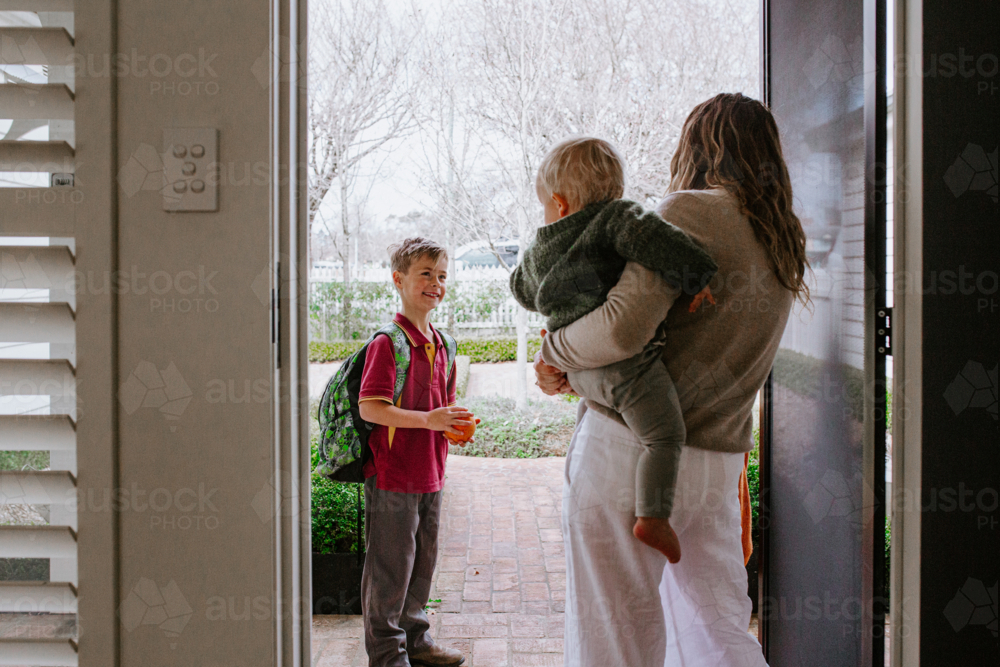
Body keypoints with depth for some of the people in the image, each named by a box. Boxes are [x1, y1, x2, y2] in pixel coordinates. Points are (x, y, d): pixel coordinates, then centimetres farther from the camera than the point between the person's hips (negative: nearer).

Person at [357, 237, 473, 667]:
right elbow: (369, 408, -21)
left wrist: (455, 423, 1)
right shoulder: (388, 342, -15)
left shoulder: (440, 344, 11)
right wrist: (427, 419, -26)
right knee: (391, 567, 2)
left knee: (422, 563, 18)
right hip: (393, 475, -8)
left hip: (430, 474, 8)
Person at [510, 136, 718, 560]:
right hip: (625, 359, -6)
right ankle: (652, 516, -10)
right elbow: (647, 235, -23)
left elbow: (523, 289, 34)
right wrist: (696, 276, -19)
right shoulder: (615, 217, -2)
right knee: (664, 437, -1)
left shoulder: (538, 253, 16)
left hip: (580, 369, 6)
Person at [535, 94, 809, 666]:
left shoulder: (692, 213, -11)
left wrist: (556, 351, -5)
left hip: (629, 448, -7)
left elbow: (624, 326, -24)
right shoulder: (783, 245, 13)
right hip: (717, 462, 7)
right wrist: (578, 373, 17)